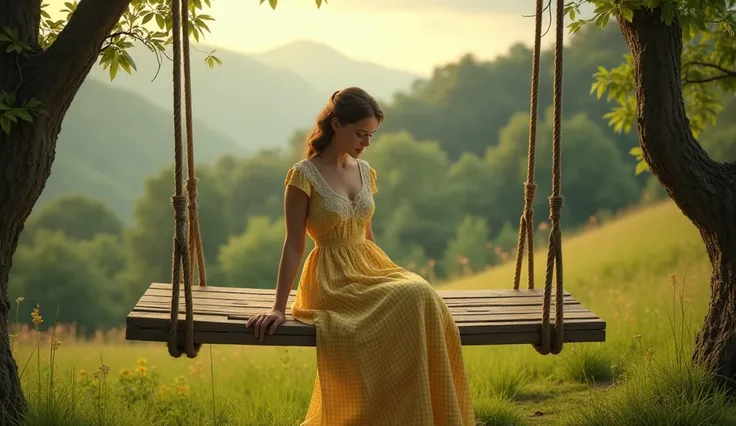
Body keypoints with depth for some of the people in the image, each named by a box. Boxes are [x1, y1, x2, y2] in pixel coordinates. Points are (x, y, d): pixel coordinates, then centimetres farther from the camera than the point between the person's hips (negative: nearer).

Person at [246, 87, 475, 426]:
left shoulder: (365, 171, 12)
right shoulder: (304, 176, -7)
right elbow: (293, 245, -9)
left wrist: (388, 275, 20)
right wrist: (279, 307, -12)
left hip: (369, 269, 6)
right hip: (332, 280, -6)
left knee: (425, 299, -25)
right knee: (411, 299, -31)